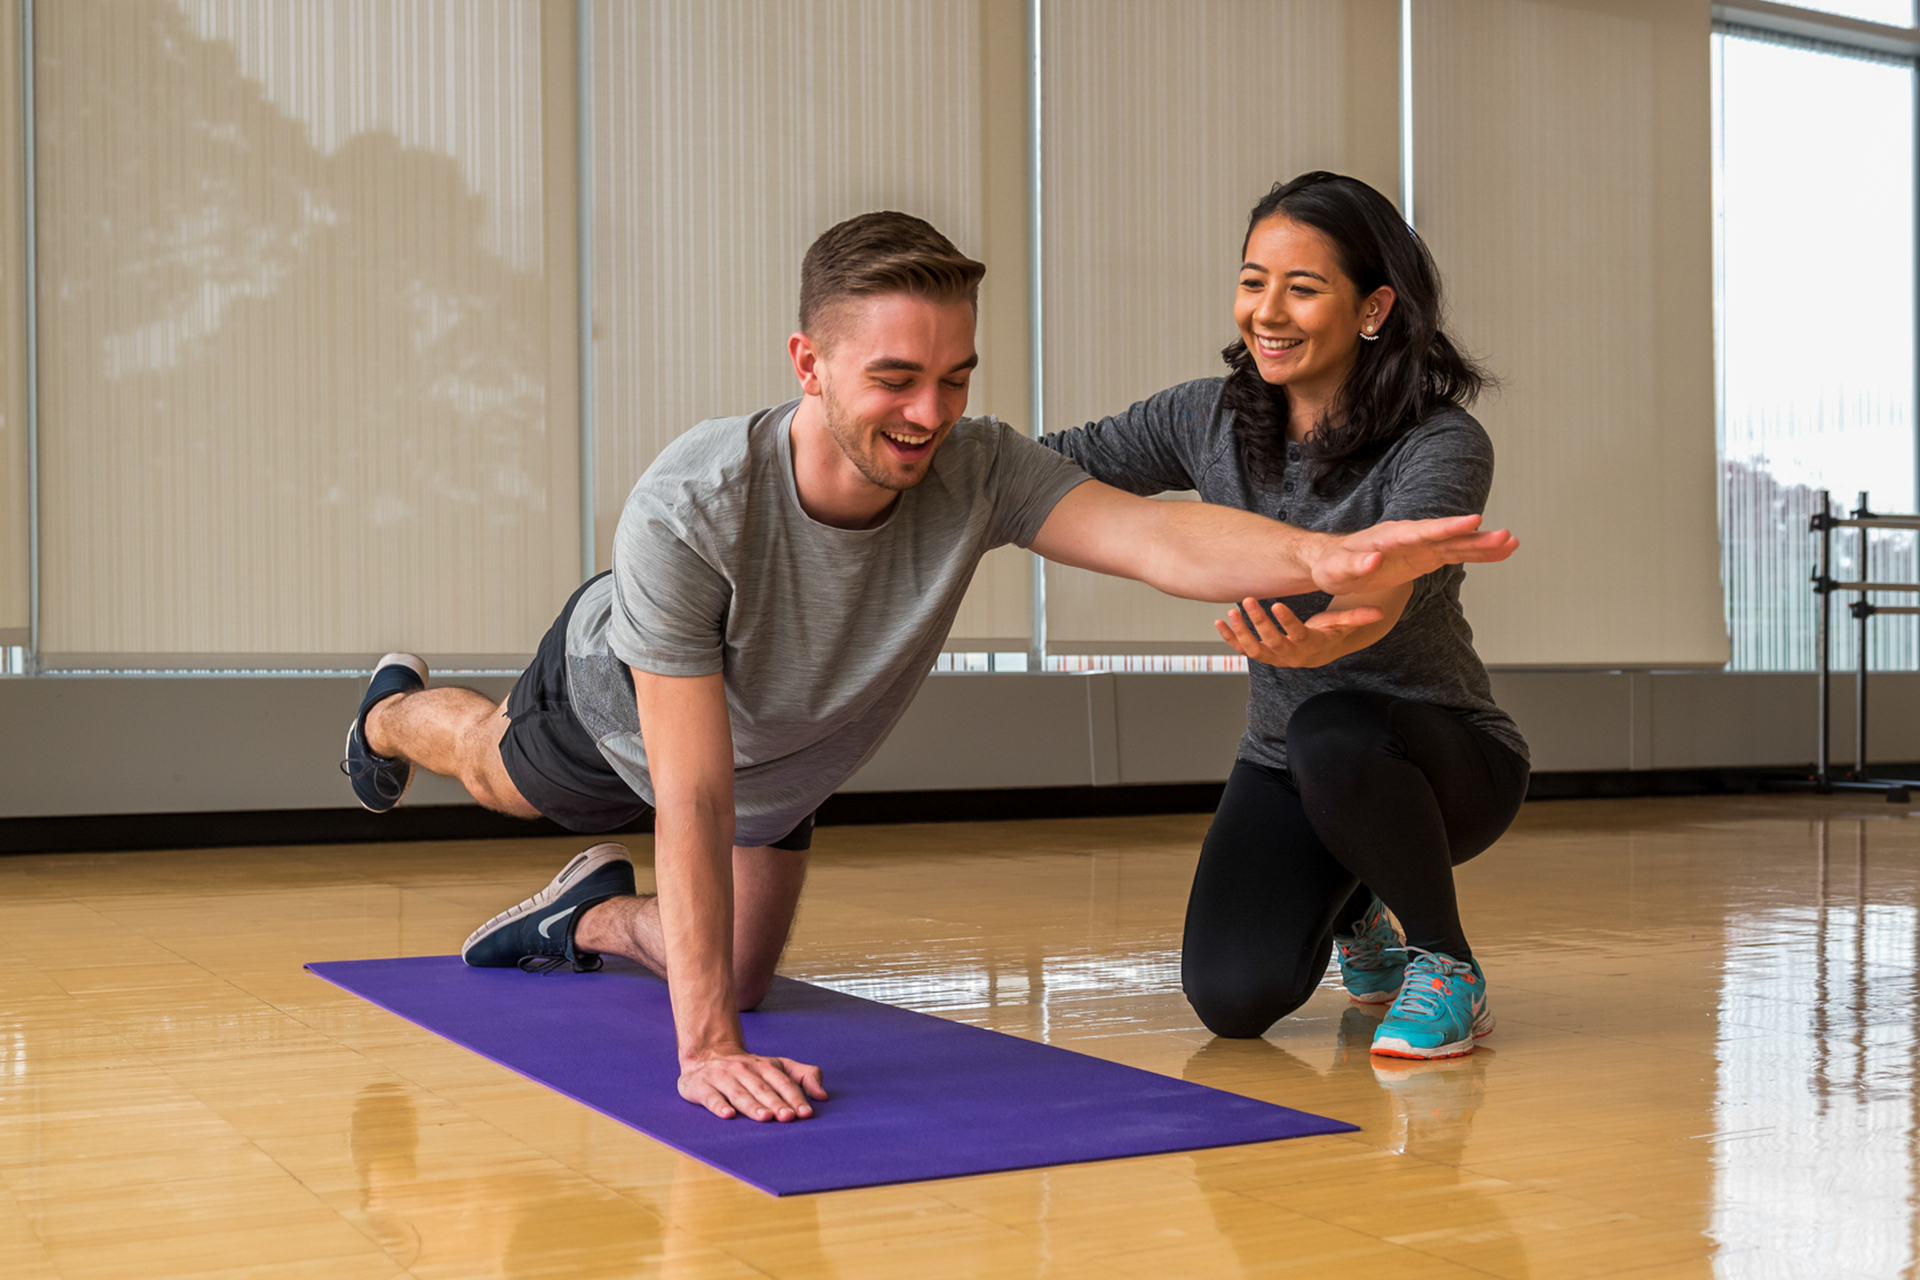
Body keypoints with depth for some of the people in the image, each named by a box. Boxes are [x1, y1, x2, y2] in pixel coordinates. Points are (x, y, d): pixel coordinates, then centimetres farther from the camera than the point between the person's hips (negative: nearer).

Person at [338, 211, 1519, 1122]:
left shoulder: (978, 474, -39)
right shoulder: (688, 514, -47)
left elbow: (1154, 537, -58)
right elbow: (692, 798, -47)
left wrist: (1328, 558, -78)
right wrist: (704, 1048, -50)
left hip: (785, 752, 3)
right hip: (617, 706, -3)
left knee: (742, 974, 16)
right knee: (501, 771, 31)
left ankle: (595, 916, 46)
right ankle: (397, 712, 65)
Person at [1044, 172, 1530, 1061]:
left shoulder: (1442, 447, -21)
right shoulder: (1210, 421, -6)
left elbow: (1385, 584, -40)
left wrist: (1326, 638, -62)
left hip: (1443, 757, -4)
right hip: (1287, 764, 5)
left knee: (1331, 733, -39)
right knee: (1231, 998, -16)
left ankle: (1448, 970, -10)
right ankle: (1351, 906, 23)